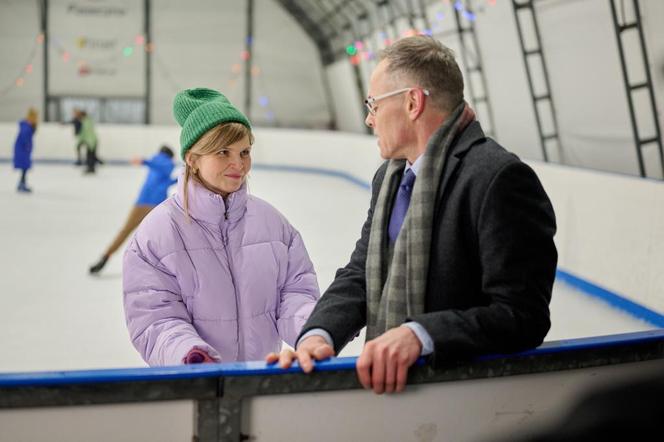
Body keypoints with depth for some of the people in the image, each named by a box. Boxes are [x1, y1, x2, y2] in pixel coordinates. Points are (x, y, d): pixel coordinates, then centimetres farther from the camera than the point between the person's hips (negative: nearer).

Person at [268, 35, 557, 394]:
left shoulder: (500, 178, -13)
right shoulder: (388, 178, 13)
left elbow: (523, 315, -17)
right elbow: (359, 276, 11)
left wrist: (419, 335, -28)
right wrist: (318, 334, -7)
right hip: (389, 382, 6)